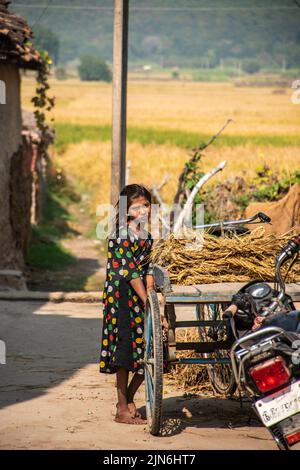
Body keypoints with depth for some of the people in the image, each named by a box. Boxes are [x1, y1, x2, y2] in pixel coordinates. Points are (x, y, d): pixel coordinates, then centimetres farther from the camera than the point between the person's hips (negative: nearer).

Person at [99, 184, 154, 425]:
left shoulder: (147, 236, 13)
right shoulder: (121, 236, -11)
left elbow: (148, 269, 11)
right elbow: (130, 271, -16)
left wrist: (150, 293, -5)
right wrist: (146, 300, -18)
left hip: (141, 297, 7)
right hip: (123, 298, -7)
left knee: (147, 354, 4)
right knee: (125, 351, -4)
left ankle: (128, 399, 21)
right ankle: (123, 410, 3)